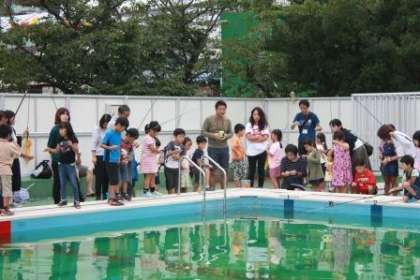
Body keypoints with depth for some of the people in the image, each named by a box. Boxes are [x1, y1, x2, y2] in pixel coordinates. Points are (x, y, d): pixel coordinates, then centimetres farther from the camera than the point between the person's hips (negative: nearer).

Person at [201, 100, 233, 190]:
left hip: (224, 148, 4)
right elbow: (203, 132, -5)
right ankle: (212, 189, 5)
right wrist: (213, 135, -18)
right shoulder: (209, 120, -5)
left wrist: (226, 136, -11)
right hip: (213, 149, -4)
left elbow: (231, 133, 11)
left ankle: (223, 189, 18)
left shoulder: (227, 121, 6)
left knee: (224, 170, 8)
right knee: (213, 171, -2)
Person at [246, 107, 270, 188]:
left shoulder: (264, 125, 6)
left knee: (261, 169, 6)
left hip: (262, 150, 1)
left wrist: (254, 137, -11)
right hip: (251, 151, -1)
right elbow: (249, 137, -7)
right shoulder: (249, 125, 4)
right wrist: (260, 136, -8)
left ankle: (260, 187, 12)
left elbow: (265, 137, -5)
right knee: (251, 170, 3)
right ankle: (250, 187, 8)